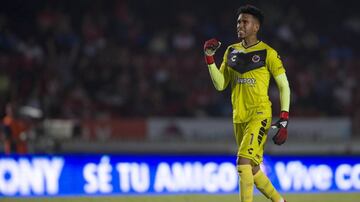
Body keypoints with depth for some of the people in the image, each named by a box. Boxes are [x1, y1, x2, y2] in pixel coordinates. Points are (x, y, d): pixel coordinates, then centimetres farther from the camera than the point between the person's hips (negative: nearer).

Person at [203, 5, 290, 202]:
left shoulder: (268, 53, -5)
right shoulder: (231, 52, 11)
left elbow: (284, 86, -3)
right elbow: (220, 85, 10)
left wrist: (284, 119, -11)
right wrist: (209, 58, -1)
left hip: (260, 115, -7)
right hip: (239, 117, 7)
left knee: (243, 162, -21)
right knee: (253, 170, 12)